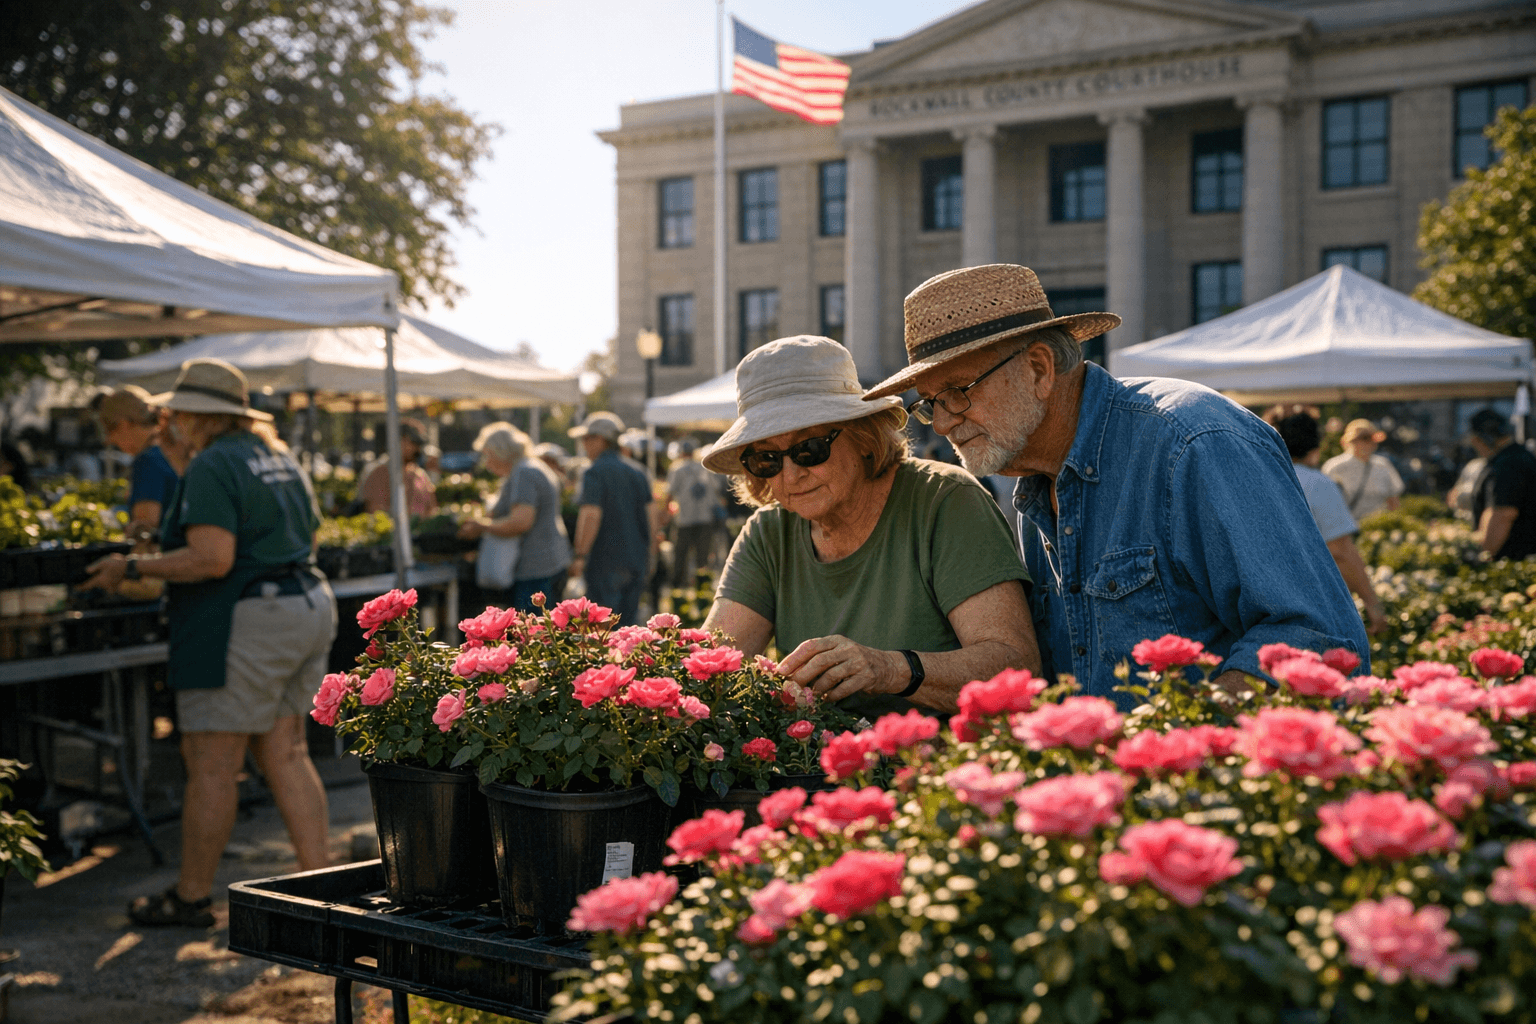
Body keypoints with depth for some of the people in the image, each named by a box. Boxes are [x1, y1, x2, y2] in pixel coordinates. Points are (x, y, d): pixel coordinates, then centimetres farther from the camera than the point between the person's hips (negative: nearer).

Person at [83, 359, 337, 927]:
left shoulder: (213, 465, -12)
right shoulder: (281, 462, 16)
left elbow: (212, 560, -20)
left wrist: (132, 569, -12)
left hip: (247, 624, -9)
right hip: (307, 608, 9)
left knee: (212, 764, 0)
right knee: (285, 753, 12)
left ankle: (191, 897, 10)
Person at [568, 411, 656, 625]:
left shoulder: (595, 473, -10)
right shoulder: (638, 473, 11)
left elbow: (591, 517, -19)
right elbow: (651, 513, 11)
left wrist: (580, 555, -15)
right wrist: (650, 550, 18)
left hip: (605, 561, -7)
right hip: (636, 562, 7)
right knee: (628, 624, 11)